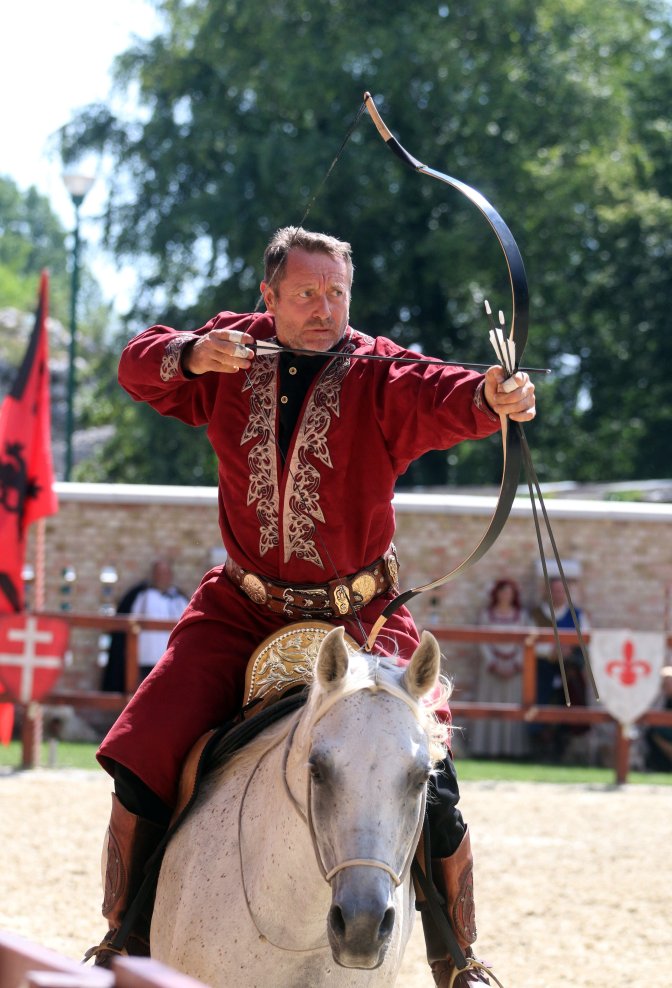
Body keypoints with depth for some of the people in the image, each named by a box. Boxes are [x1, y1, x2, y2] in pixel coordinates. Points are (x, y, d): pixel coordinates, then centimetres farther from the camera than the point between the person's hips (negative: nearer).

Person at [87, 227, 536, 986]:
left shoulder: (379, 378, -12)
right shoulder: (232, 359, -1)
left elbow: (442, 398, -32)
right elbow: (138, 365, 3)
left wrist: (492, 397, -56)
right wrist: (193, 356, -19)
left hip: (360, 616, -2)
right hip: (242, 609, 2)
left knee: (429, 789, -11)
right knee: (140, 758, -7)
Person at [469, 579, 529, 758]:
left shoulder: (522, 615, 8)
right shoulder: (487, 614, 6)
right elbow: (483, 642, 2)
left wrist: (516, 666, -8)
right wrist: (493, 665, -9)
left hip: (514, 668, 1)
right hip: (492, 666, 0)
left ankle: (513, 748, -4)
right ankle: (491, 748, -5)